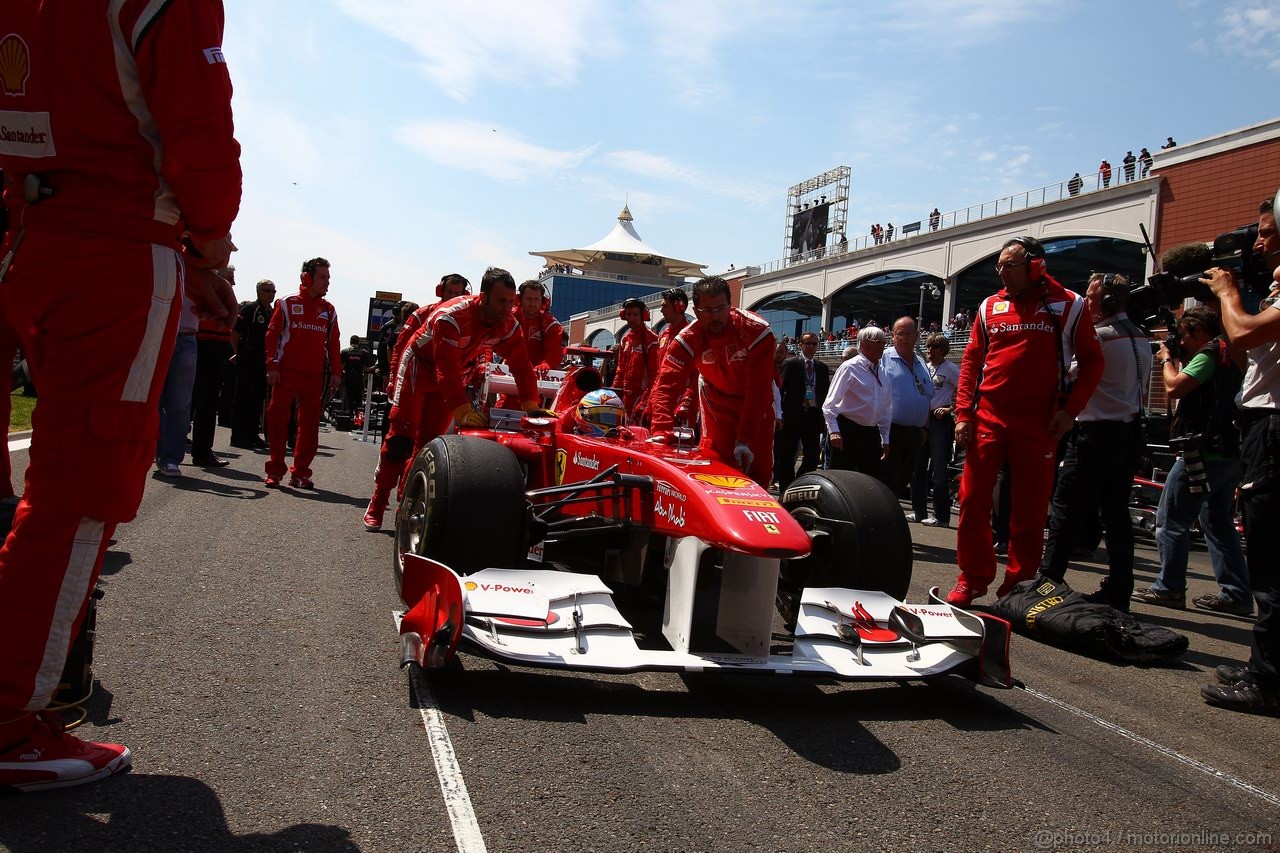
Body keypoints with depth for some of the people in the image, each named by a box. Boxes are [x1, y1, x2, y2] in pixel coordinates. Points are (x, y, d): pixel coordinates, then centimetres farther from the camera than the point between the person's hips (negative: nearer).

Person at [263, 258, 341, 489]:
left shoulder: (329, 310, 12)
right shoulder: (287, 304, 3)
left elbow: (333, 342, 13)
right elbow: (272, 335, 1)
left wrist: (335, 372, 8)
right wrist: (272, 366, -6)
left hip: (314, 375, 3)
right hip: (286, 372, -3)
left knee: (310, 424, 3)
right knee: (278, 419, -1)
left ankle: (300, 472, 11)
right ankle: (275, 471, 7)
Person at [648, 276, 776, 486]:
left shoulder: (756, 331, -30)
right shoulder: (687, 340, -23)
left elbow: (759, 389, -30)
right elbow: (667, 385, -30)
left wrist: (746, 438, -35)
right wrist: (661, 431, -45)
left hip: (756, 401, -1)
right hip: (717, 397, 1)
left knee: (758, 468, -5)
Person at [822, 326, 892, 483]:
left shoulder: (882, 372, 11)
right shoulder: (849, 368, -7)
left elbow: (886, 409, 18)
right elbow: (830, 403, -13)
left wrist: (885, 440, 15)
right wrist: (834, 431, -23)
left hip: (872, 434, 6)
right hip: (848, 433, -6)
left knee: (879, 481, 6)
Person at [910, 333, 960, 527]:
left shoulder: (951, 369, -5)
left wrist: (952, 408, -11)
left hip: (941, 421, -7)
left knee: (939, 470, -8)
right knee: (918, 468, 8)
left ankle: (941, 516, -4)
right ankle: (919, 511, 18)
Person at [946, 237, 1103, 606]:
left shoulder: (1068, 305, 4)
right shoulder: (990, 307, 10)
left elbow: (1091, 361, 7)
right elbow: (971, 361, 10)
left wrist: (1070, 409, -4)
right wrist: (964, 413, 0)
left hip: (1039, 423, -2)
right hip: (987, 418, 2)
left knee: (1030, 508, 3)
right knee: (972, 499, 0)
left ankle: (1020, 585, 15)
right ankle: (972, 579, 11)